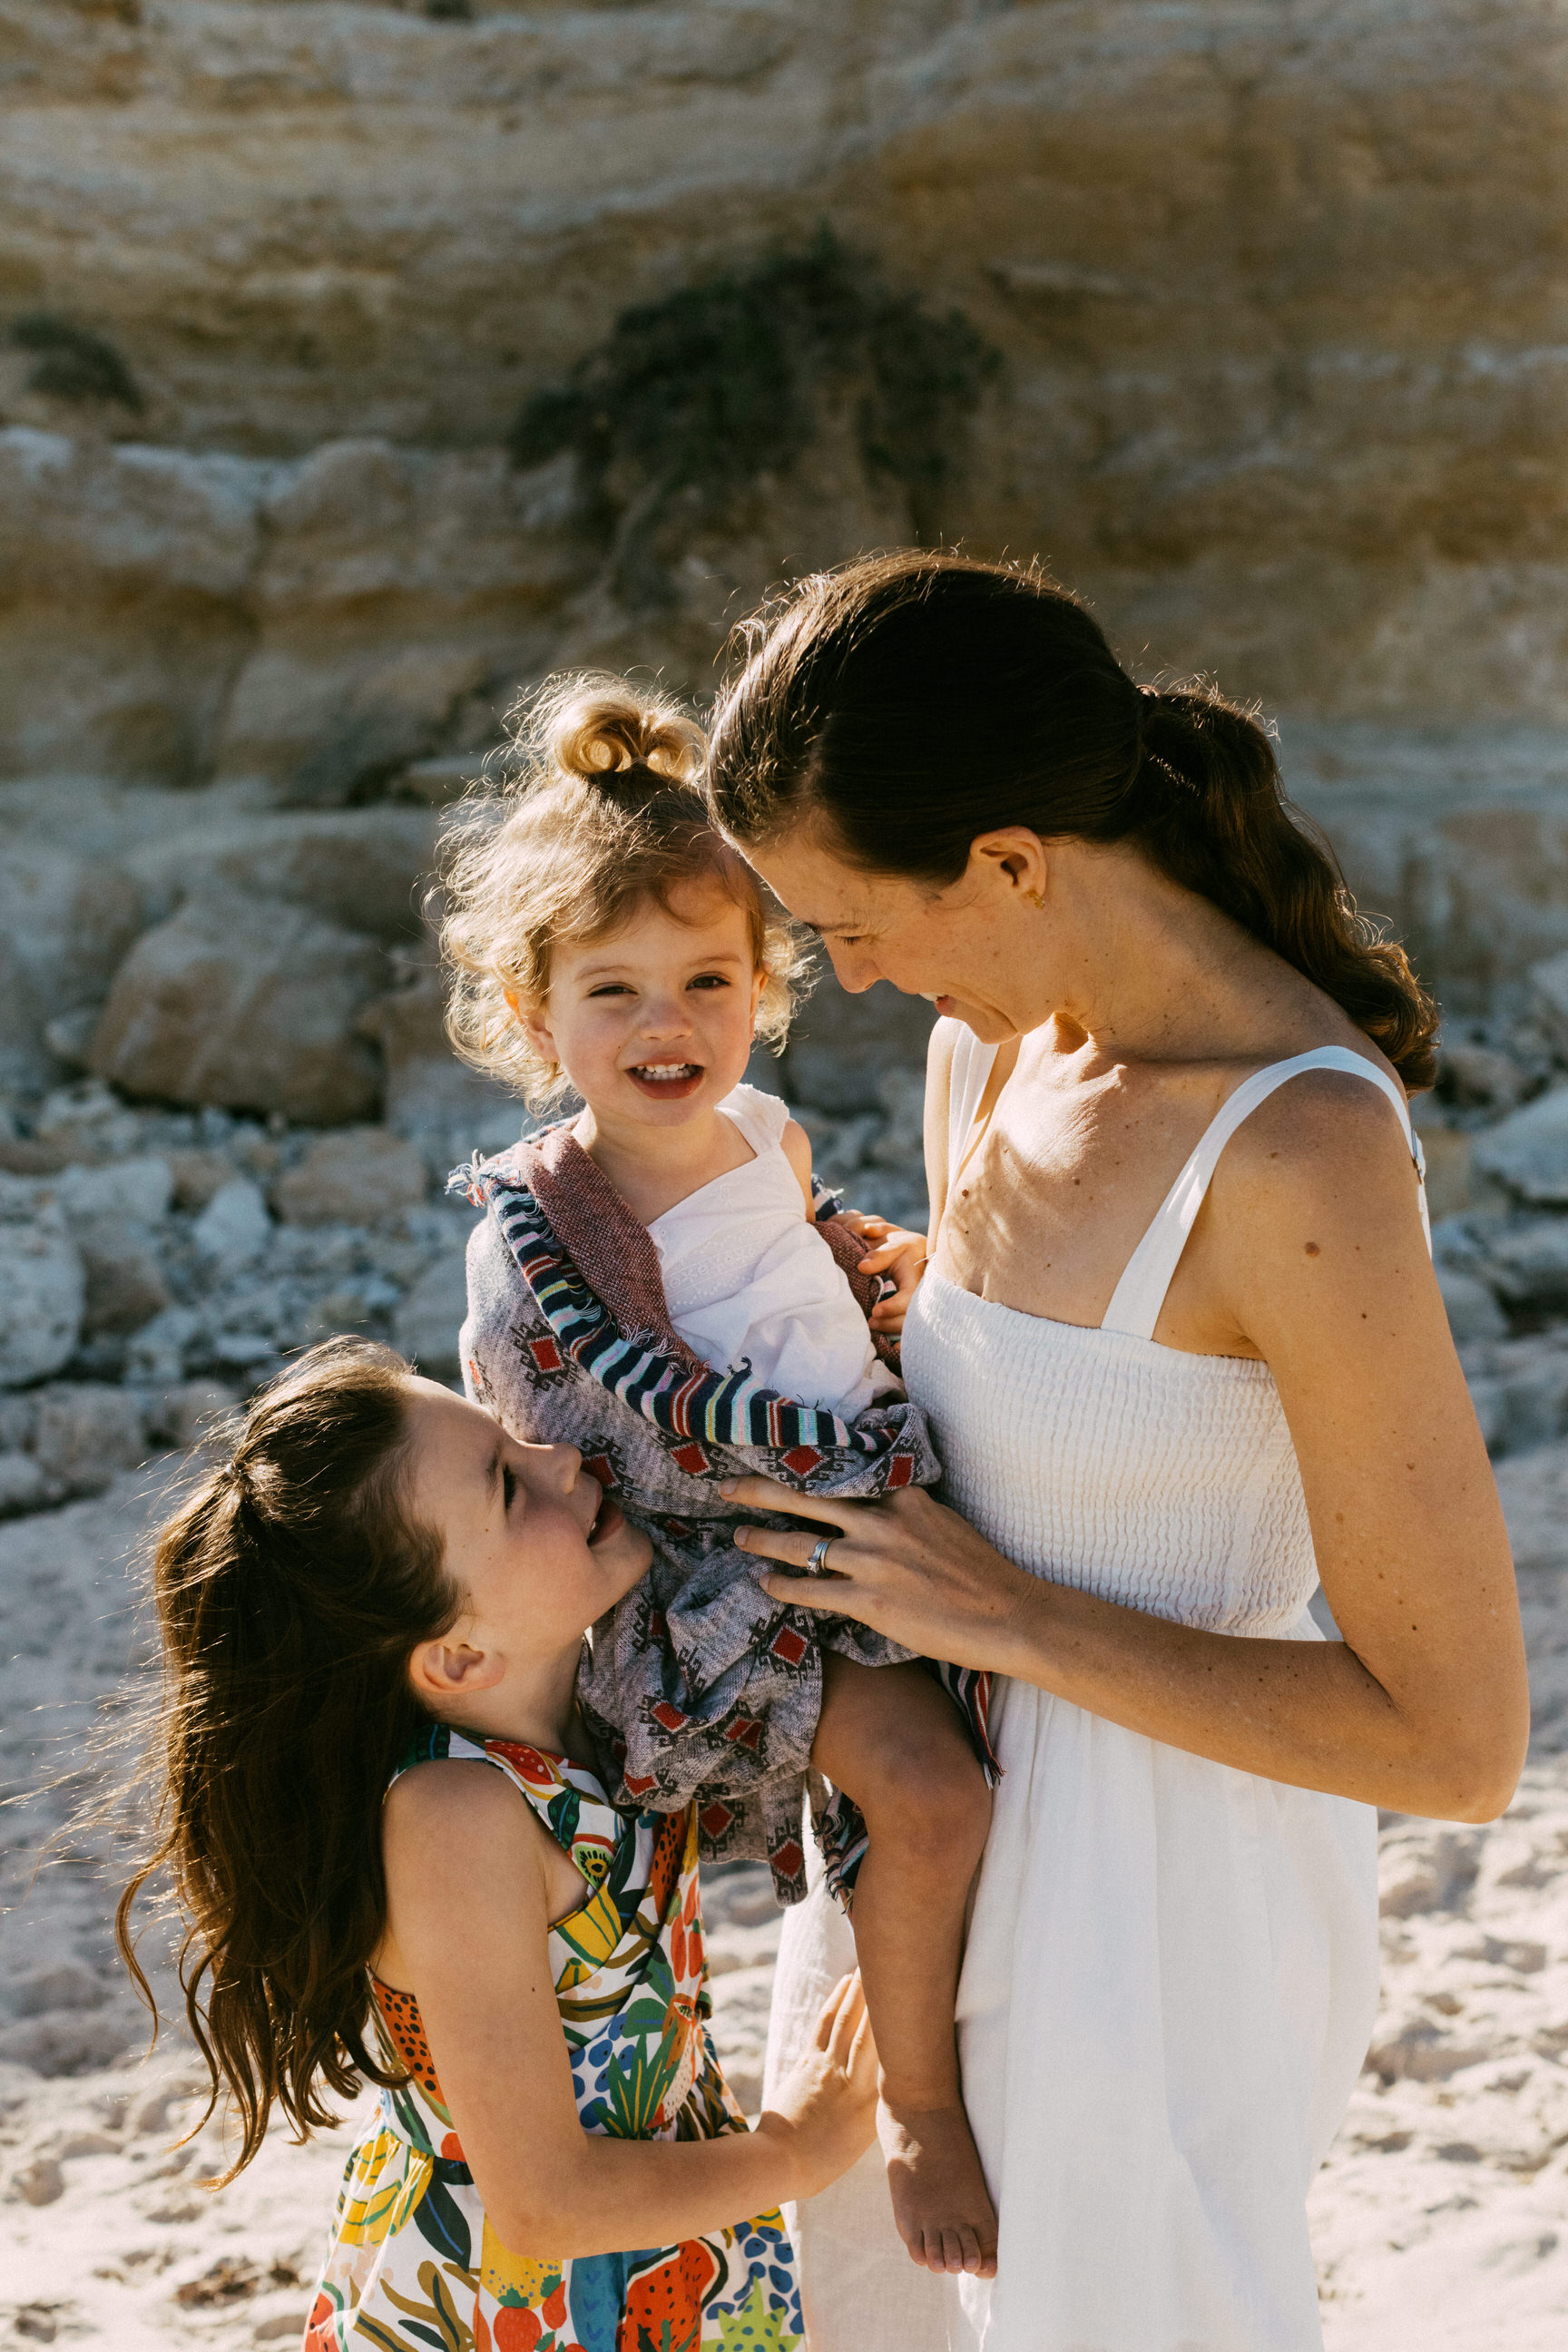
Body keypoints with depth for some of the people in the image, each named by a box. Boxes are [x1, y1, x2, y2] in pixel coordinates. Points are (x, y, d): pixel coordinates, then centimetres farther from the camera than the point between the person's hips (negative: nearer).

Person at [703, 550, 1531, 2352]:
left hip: (1154, 1926, -8)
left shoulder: (1299, 1156, -28)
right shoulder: (992, 1043, -3)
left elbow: (1460, 1742, -25)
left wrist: (1008, 1615, -22)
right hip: (925, 1833, 8)